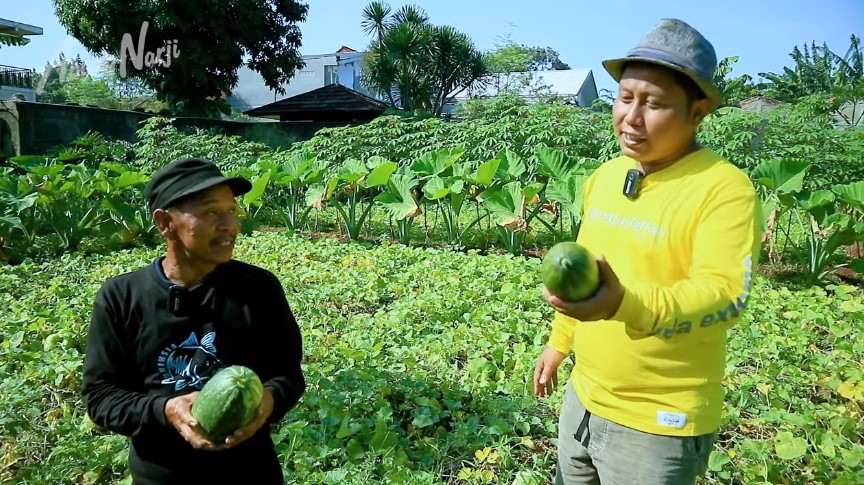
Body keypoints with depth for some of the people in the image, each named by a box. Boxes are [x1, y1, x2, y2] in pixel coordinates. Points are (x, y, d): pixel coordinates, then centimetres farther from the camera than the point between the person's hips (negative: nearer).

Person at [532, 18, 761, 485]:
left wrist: (625, 305, -45)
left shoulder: (726, 190, -19)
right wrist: (558, 342, 18)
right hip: (583, 397, 7)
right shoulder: (604, 175, 2)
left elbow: (725, 295, -28)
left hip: (658, 424, -7)